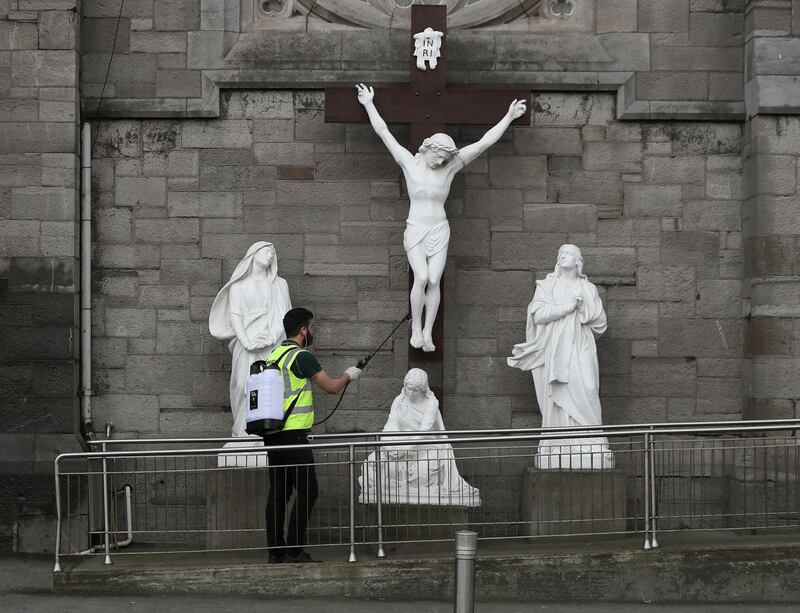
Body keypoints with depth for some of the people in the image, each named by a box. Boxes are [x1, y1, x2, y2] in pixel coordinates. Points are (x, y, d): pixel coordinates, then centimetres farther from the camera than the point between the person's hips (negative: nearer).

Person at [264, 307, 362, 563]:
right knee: (307, 491, -5)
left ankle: (275, 551, 10)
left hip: (272, 434, 9)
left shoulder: (273, 355, 15)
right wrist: (348, 375, 13)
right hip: (293, 435, -9)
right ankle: (293, 550, -8)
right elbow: (331, 386, -7)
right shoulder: (301, 356, -11)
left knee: (278, 492, 9)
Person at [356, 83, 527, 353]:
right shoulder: (409, 162, -1)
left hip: (439, 230, 2)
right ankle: (416, 328, -4)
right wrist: (369, 105, -1)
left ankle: (428, 332, -1)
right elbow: (384, 133, -1)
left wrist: (508, 117, -2)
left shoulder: (450, 166, 0)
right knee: (421, 277, -18)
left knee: (434, 280, -8)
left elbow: (483, 142, -1)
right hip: (415, 229, -1)